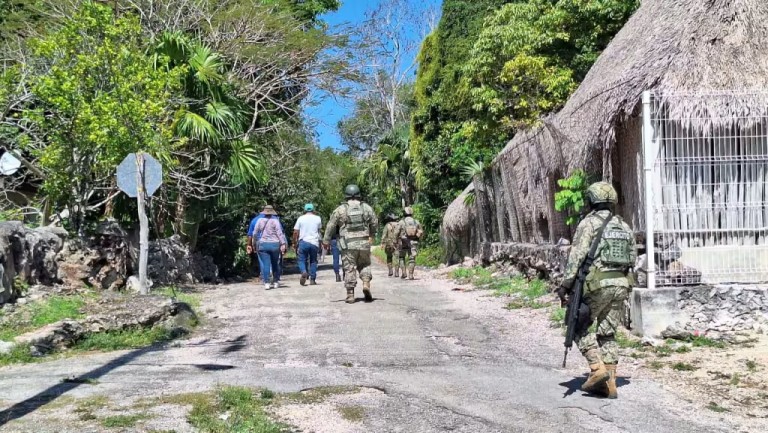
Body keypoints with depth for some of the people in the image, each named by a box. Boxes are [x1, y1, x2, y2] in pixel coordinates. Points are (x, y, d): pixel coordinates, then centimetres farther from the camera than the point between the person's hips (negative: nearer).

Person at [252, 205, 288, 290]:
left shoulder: (260, 221, 3)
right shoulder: (275, 221, -3)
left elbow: (255, 234, 7)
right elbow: (280, 233, -9)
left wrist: (254, 244, 18)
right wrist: (283, 244, -10)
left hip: (262, 244, 1)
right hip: (274, 244, -1)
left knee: (265, 264, 0)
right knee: (275, 264, 13)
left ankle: (266, 283, -6)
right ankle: (276, 282, 19)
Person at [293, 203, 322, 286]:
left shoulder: (301, 218, 3)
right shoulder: (318, 218, 7)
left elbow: (295, 232, 0)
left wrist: (295, 243, 9)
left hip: (303, 242, -1)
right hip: (314, 243, 1)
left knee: (302, 260, 7)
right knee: (313, 261, 13)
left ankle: (304, 272, -22)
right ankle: (312, 279, 9)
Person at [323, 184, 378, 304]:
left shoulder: (340, 209, -1)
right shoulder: (367, 207, 5)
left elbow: (331, 226, 1)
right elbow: (375, 223, 10)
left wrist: (326, 240, 11)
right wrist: (371, 235, 29)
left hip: (348, 245, -2)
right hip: (364, 243, 2)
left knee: (349, 269, 4)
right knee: (364, 265, 18)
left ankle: (350, 295, 4)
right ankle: (366, 284, -5)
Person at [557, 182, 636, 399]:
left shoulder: (589, 223, -6)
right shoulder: (624, 226, 14)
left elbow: (577, 255, -15)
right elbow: (632, 259, 15)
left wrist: (565, 284, -15)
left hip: (597, 284, -6)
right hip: (621, 284, 6)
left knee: (579, 326, 8)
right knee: (607, 332, 12)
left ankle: (597, 368, -7)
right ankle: (609, 383, 11)